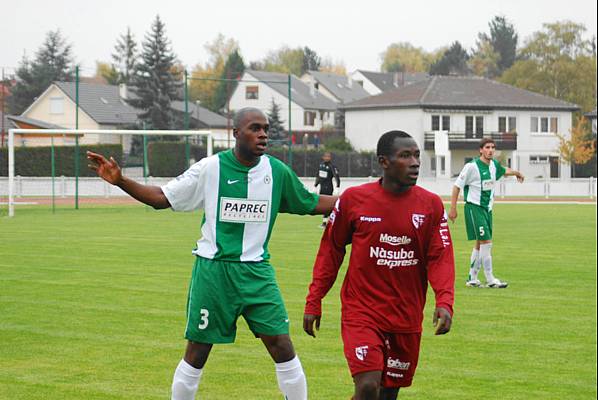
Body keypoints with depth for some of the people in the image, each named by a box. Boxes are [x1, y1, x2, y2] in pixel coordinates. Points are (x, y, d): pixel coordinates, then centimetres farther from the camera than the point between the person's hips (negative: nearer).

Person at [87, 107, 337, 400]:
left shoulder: (277, 171, 0)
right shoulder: (210, 168, -7)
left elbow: (311, 204, 14)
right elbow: (161, 198, -2)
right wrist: (120, 181, -13)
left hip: (257, 274, 2)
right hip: (213, 269, -2)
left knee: (283, 348, -3)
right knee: (197, 352, 5)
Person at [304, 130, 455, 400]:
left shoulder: (431, 205, -1)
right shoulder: (353, 199, -5)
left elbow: (440, 258, -3)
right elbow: (330, 251, 4)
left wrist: (445, 302, -19)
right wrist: (313, 302, 3)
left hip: (406, 317, 3)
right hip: (361, 313, -3)